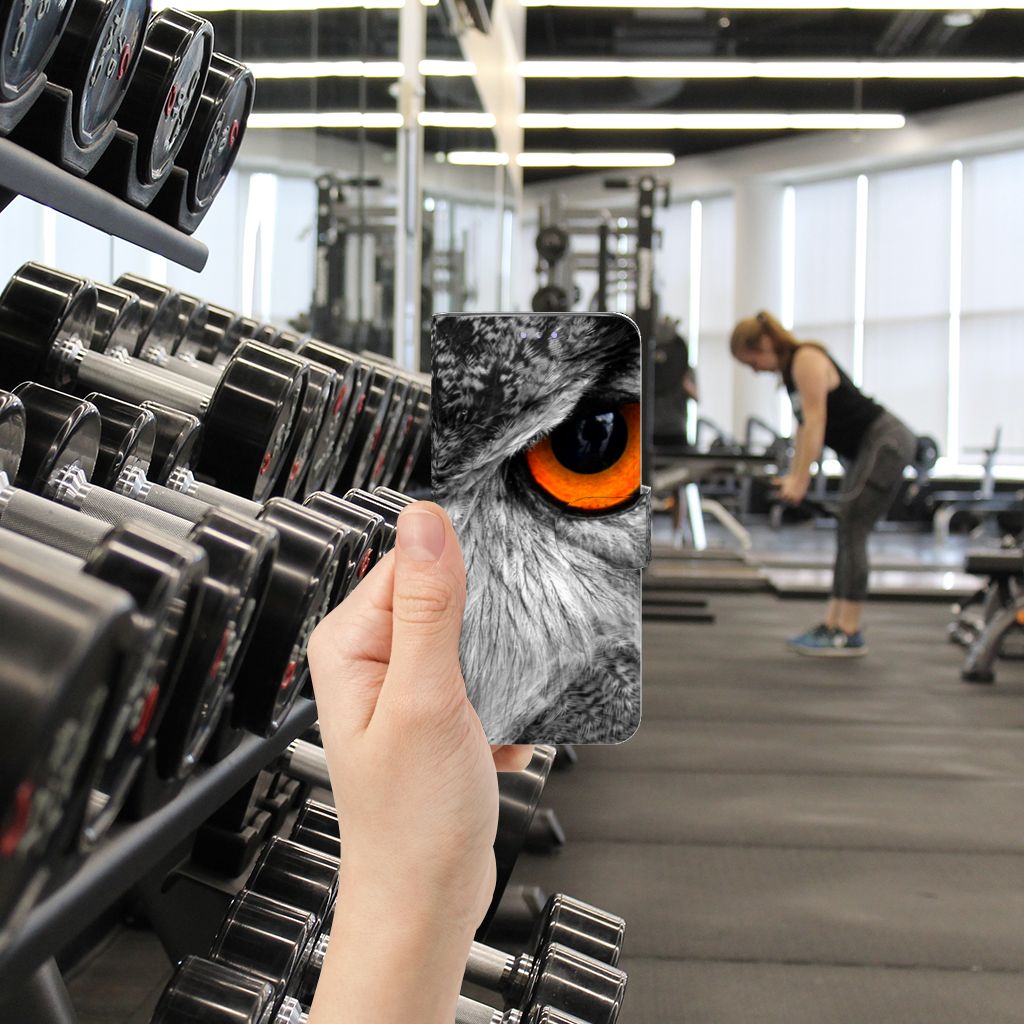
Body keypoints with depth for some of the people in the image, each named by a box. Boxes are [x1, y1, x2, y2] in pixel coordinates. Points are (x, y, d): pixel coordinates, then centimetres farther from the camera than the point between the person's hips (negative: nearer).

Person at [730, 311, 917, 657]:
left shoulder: (807, 360, -16)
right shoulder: (790, 369, 12)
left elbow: (815, 421, -22)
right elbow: (804, 426, 15)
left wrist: (800, 480, -23)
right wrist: (793, 475, 11)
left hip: (887, 443, -10)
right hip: (867, 448, 10)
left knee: (851, 530, -12)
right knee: (848, 534, 9)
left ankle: (849, 634, -10)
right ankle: (832, 624, 12)